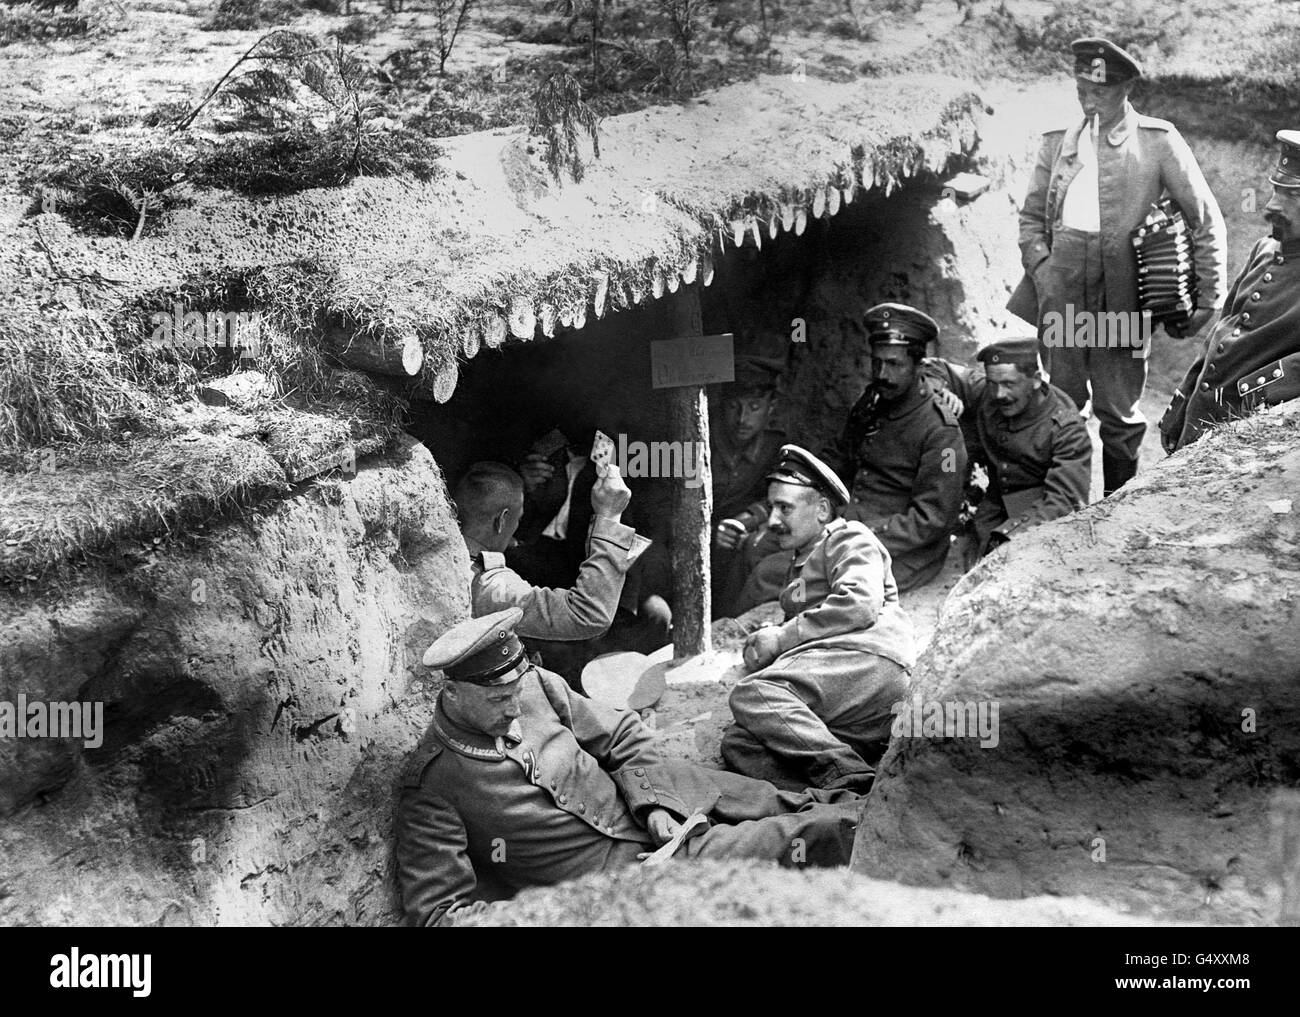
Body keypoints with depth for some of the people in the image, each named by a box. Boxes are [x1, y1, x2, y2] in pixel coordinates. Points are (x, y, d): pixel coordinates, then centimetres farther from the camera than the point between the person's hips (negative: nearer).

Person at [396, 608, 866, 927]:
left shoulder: (538, 686, -4)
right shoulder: (430, 786, -20)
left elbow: (624, 735, 8)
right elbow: (438, 908, -22)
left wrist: (653, 803, -8)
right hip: (612, 867, -6)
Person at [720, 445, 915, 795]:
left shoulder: (850, 539, 10)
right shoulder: (799, 562, 38)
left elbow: (860, 605, -10)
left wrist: (782, 638, -7)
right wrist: (763, 641, 7)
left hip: (869, 662, -8)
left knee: (751, 695, -29)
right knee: (737, 743, -16)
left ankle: (851, 777, -38)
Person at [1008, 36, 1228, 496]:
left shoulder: (1158, 140, 4)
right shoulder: (1058, 142, 14)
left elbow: (1206, 220, 5)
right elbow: (1031, 216, 19)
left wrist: (1208, 298, 0)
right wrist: (1042, 270, 2)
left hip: (1123, 286, -2)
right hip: (1062, 283, 3)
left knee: (1118, 411, 1)